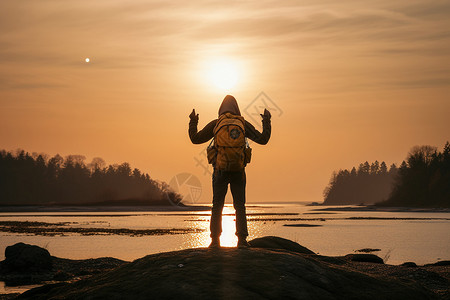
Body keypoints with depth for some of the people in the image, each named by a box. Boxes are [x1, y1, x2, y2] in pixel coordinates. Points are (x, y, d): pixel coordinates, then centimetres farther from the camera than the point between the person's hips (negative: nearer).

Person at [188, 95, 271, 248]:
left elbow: (195, 139, 7)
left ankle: (215, 240, -1)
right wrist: (266, 120, 14)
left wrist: (193, 122, 22)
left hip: (220, 171, 0)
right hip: (238, 171, 0)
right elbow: (263, 139, 2)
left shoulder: (215, 124, 2)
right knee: (240, 205, 5)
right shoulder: (243, 124, 2)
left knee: (217, 206, 5)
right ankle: (242, 239, -3)